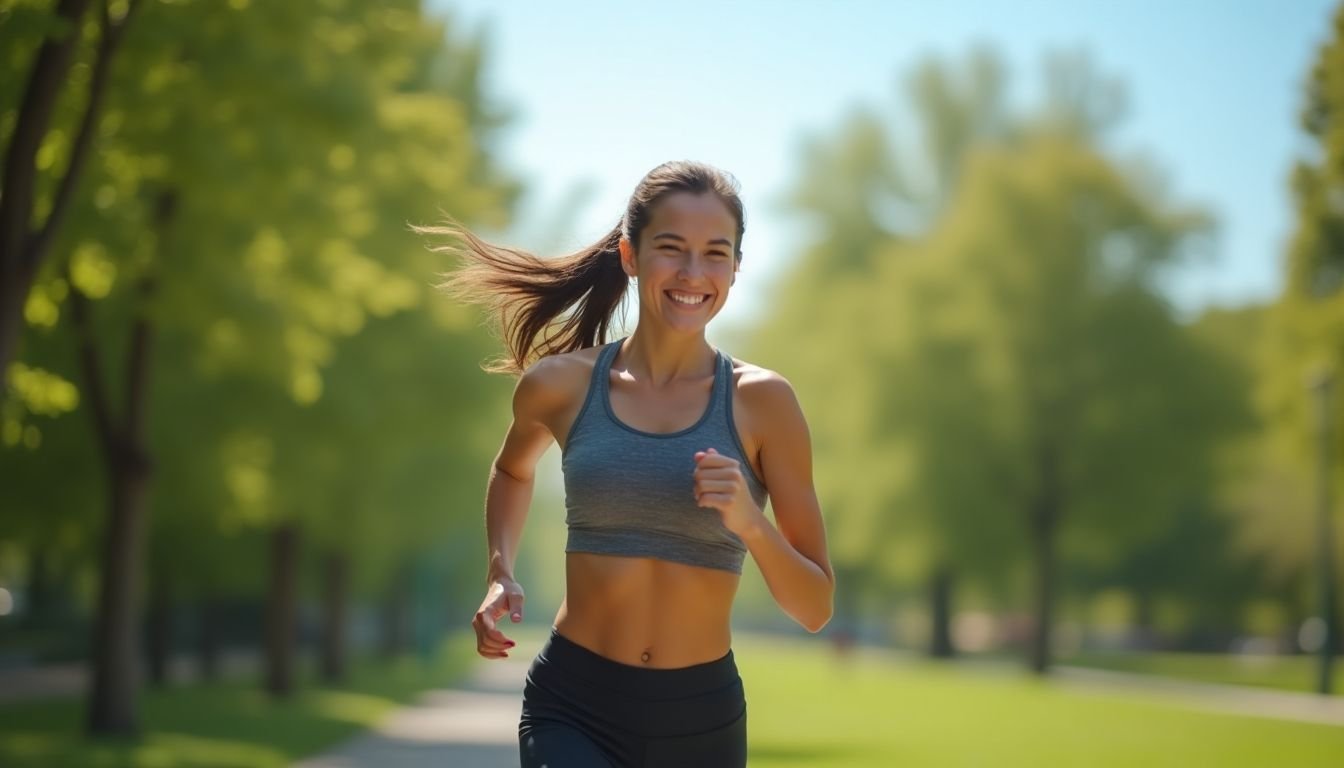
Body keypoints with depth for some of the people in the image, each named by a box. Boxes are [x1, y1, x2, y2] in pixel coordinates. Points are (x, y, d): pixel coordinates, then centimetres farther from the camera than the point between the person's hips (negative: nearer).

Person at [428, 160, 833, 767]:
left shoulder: (760, 402, -4)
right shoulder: (560, 384, -1)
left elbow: (815, 609, -2)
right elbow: (514, 470, 24)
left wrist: (748, 521, -19)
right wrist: (500, 573, 8)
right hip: (574, 711, -1)